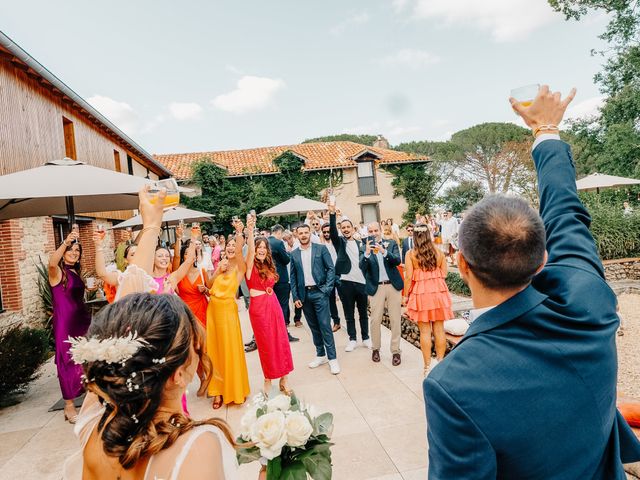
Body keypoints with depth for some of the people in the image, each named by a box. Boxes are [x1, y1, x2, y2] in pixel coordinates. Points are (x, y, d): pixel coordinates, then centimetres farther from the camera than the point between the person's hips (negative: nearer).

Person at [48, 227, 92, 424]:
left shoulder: (76, 273, 12)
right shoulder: (57, 272, -9)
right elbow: (52, 262, -35)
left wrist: (88, 317, 20)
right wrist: (66, 241, -47)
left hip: (82, 320, 7)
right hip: (65, 323, -7)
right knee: (69, 363, 1)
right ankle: (69, 406, 13)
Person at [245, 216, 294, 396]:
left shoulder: (269, 266, 12)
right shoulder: (250, 265, -7)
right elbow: (250, 250, -28)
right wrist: (250, 230, -41)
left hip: (273, 305, 6)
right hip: (258, 307, -5)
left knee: (281, 342, 6)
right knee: (266, 344, 5)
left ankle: (284, 379, 18)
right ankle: (268, 381, 22)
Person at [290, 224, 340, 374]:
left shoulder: (321, 248, -1)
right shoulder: (294, 254, 7)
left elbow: (331, 269, -2)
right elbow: (293, 277, 10)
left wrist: (327, 288, -11)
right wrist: (295, 297, 4)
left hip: (319, 292, -3)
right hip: (304, 294, 3)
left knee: (325, 325, -4)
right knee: (314, 326, 12)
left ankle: (332, 358, 6)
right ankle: (320, 355, 24)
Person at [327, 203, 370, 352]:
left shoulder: (360, 244, 12)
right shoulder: (339, 242, 4)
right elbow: (332, 231, -15)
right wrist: (332, 213, -29)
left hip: (361, 282, 2)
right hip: (345, 282, -2)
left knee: (363, 312, 12)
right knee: (349, 314, 7)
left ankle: (366, 338, 24)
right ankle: (352, 339, 18)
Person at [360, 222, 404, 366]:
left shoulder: (391, 244, 4)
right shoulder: (365, 248, 1)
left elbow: (397, 261, -9)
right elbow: (362, 267, -10)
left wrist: (384, 251, -24)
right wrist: (367, 253, -27)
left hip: (393, 285, 1)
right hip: (376, 288, -1)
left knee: (395, 320, 4)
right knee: (375, 320, 2)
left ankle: (395, 351, 16)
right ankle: (376, 348, 22)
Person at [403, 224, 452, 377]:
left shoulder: (411, 254, -6)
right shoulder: (439, 252, 2)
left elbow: (408, 277, -8)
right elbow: (444, 274, 3)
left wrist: (406, 295, 2)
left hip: (420, 293, -2)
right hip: (438, 292, 2)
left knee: (425, 331, 4)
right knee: (439, 329, 10)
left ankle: (428, 365, 11)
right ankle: (440, 361, 19)